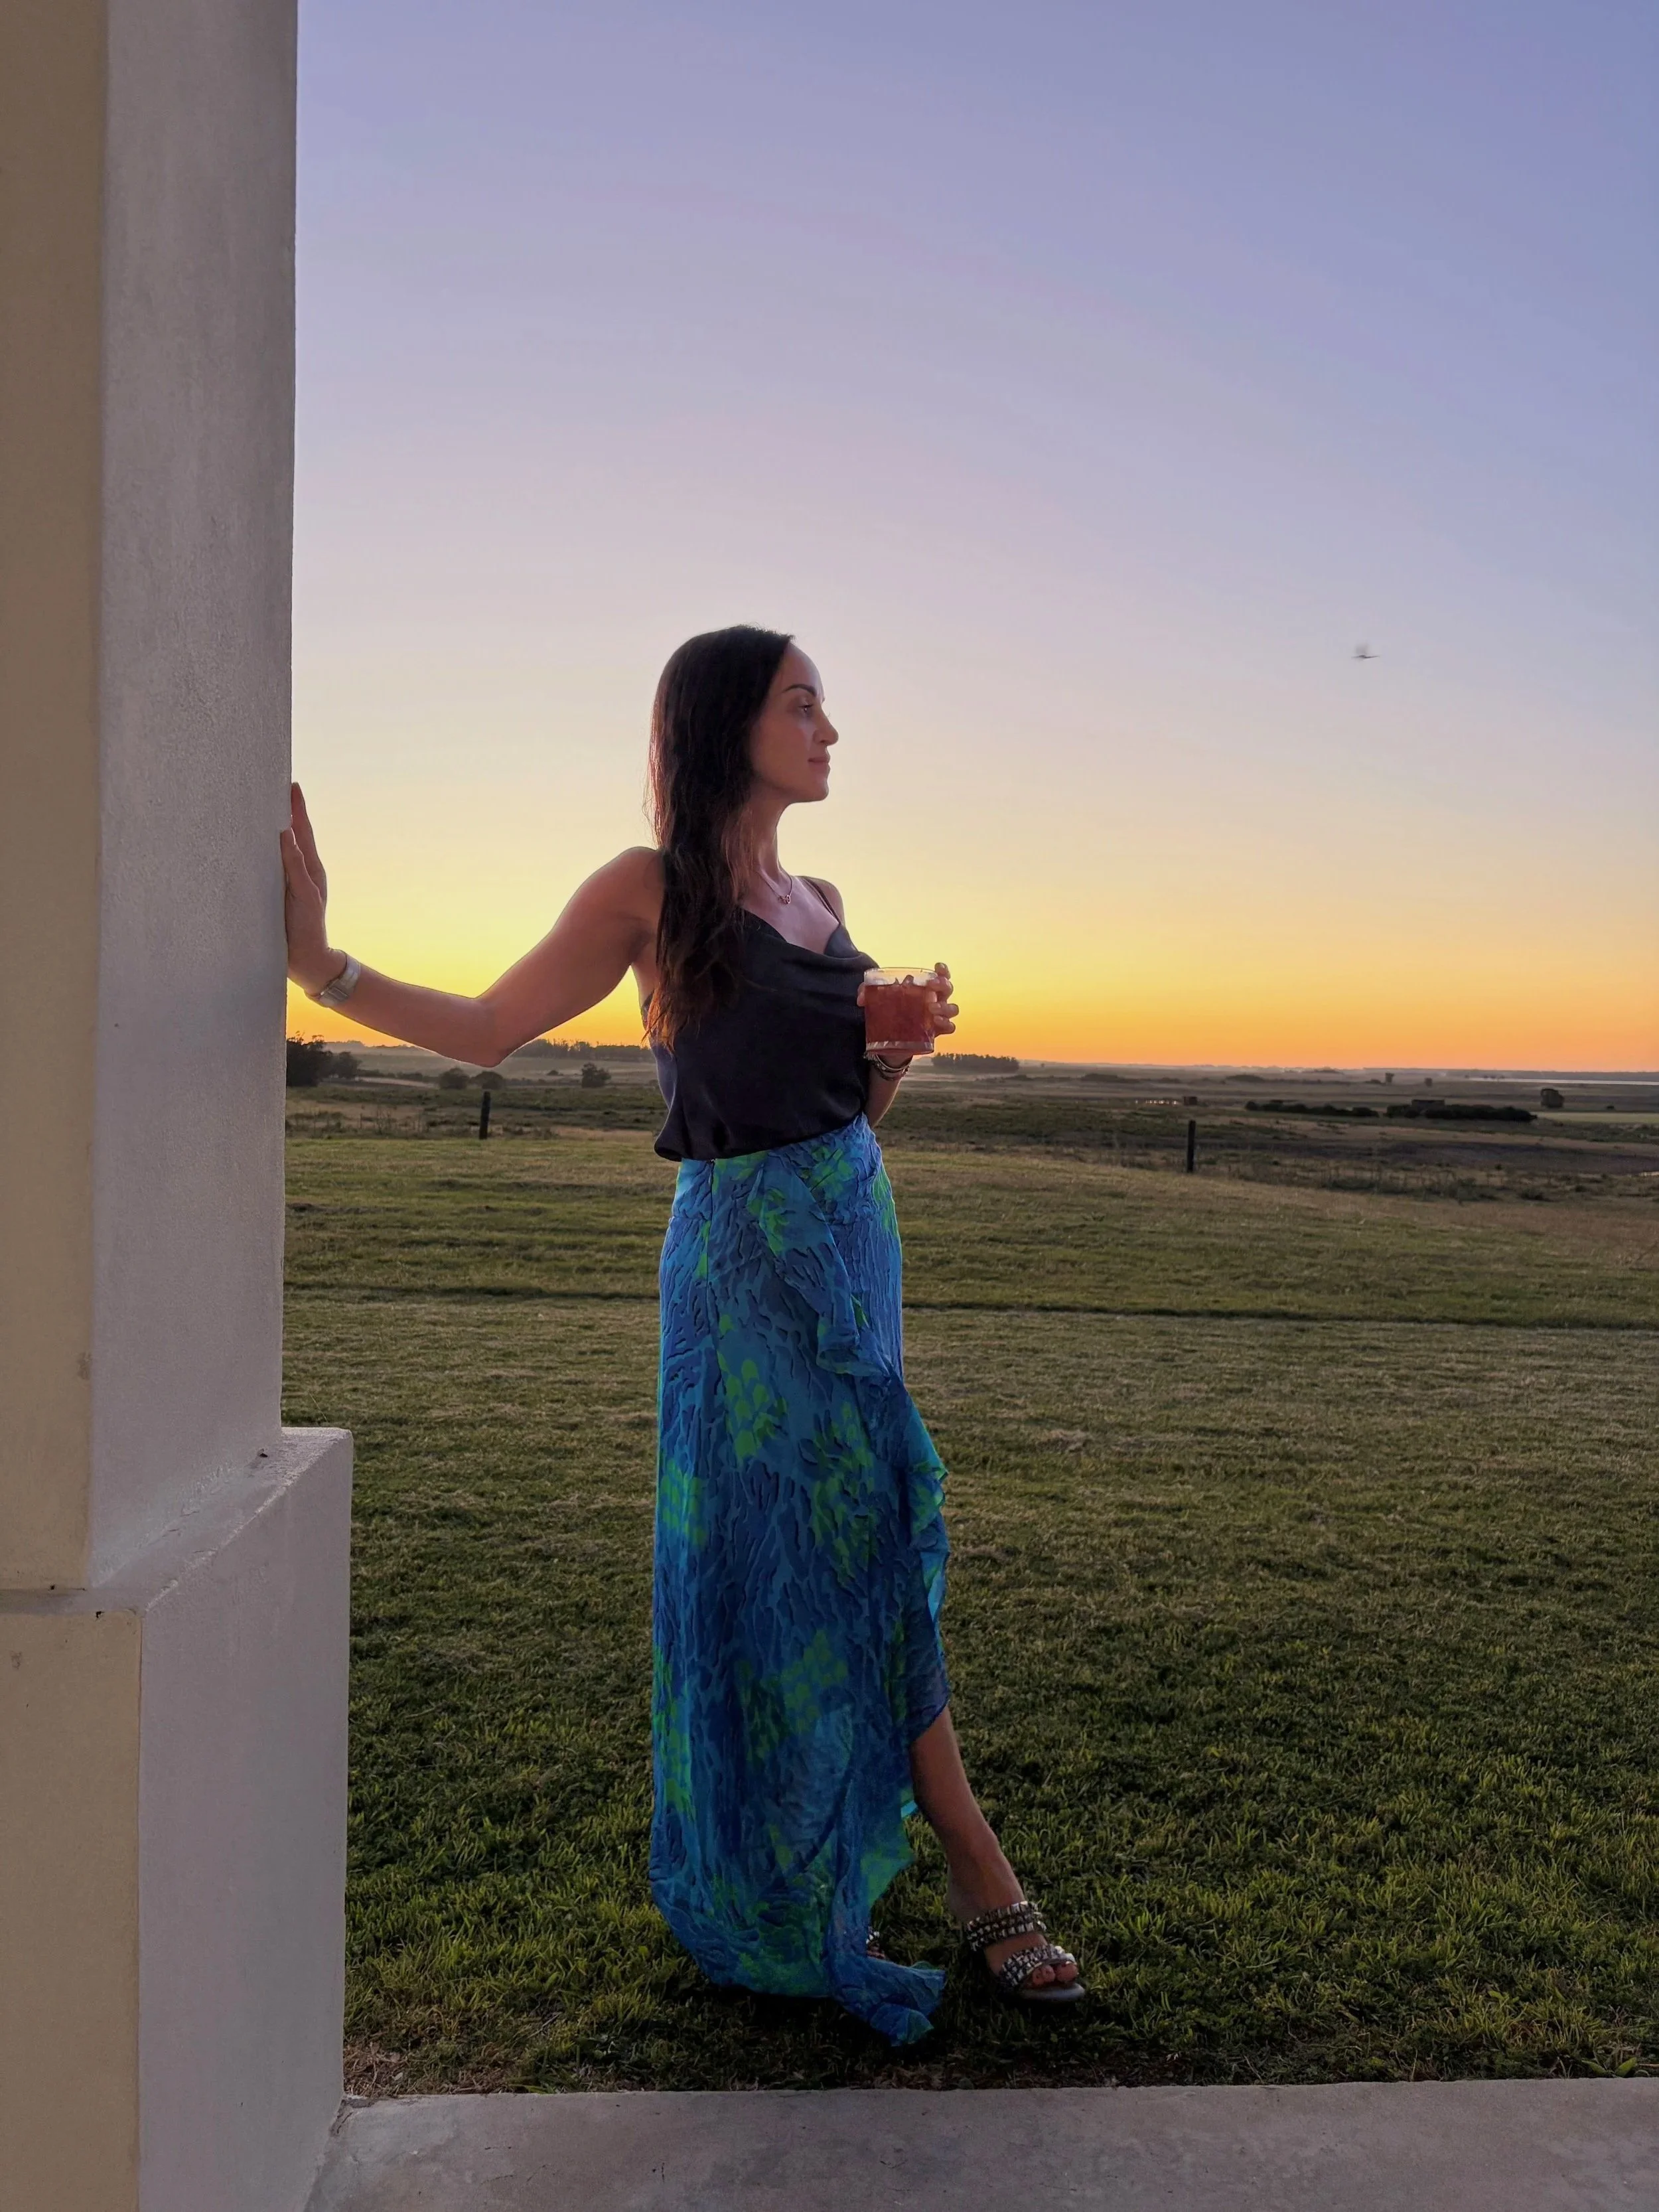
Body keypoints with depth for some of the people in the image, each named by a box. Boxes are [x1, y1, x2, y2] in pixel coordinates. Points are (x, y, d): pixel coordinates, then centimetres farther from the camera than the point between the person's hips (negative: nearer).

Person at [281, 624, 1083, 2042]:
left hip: (853, 1235, 7)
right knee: (873, 1536, -2)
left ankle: (789, 1881, 30)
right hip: (751, 1247, -7)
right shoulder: (654, 890, -6)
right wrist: (320, 962, -15)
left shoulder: (821, 903, 13)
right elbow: (484, 1031, -5)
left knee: (821, 1545, 12)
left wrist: (912, 1040, -1)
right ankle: (974, 1869, 16)